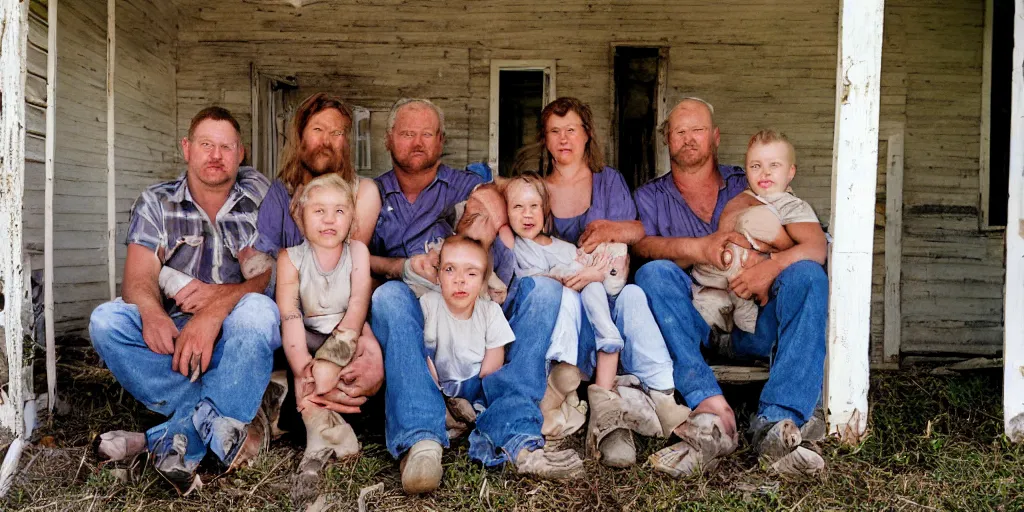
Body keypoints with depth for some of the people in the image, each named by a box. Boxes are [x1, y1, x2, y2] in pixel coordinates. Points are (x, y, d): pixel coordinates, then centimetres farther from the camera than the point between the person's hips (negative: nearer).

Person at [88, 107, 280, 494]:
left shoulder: (261, 199, 1)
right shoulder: (155, 204, 7)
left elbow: (266, 278, -11)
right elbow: (138, 279, -7)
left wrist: (219, 299, -32)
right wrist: (151, 312, -32)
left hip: (238, 342, -2)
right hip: (172, 334, 3)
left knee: (257, 311, -35)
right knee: (106, 320, -25)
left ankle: (183, 437, -26)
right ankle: (227, 423, -26)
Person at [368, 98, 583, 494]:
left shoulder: (469, 187, 20)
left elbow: (499, 254, 5)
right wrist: (399, 266, -16)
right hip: (412, 319, -1)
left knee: (542, 288, -24)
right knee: (389, 295, -35)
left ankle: (509, 435, -39)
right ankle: (420, 441, -47)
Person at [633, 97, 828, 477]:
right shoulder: (651, 196, 19)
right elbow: (643, 245, -3)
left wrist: (774, 264, -17)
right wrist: (697, 249, -22)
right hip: (691, 324, -1)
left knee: (807, 275, -24)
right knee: (654, 274, -28)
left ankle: (777, 423, -39)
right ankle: (714, 412, -43)